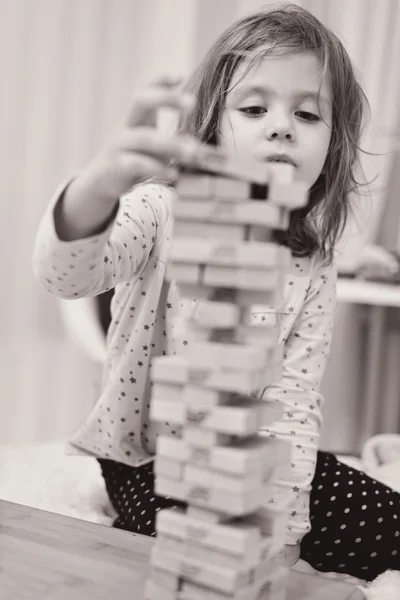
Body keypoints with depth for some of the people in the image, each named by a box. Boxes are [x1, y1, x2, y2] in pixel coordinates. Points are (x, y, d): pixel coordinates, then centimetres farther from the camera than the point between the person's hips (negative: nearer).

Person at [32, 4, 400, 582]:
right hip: (149, 457, -4)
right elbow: (66, 274, -35)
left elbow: (293, 404, -8)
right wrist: (99, 184, -58)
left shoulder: (312, 270, -6)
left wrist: (279, 527, -17)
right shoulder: (163, 213, -15)